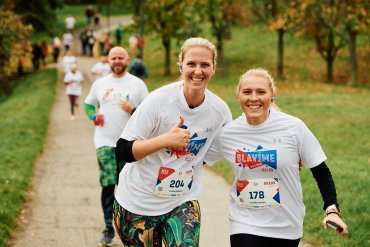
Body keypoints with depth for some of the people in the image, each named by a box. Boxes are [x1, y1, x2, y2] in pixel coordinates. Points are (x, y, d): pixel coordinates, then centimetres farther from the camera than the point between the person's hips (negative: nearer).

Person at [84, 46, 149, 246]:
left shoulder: (137, 84, 2)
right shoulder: (99, 84, 9)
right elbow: (88, 104, 21)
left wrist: (133, 110, -18)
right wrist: (94, 117, 0)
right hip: (105, 142, 1)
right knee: (108, 184, -6)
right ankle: (109, 229, 3)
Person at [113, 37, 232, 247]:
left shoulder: (221, 111, -6)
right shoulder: (159, 100, -18)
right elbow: (123, 152, -18)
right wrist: (166, 139, -28)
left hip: (183, 204, 2)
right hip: (138, 204, -2)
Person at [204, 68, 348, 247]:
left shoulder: (294, 128, -10)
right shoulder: (226, 133, -5)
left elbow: (320, 171, -4)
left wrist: (332, 209, -14)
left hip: (287, 227, 0)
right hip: (245, 225, 0)